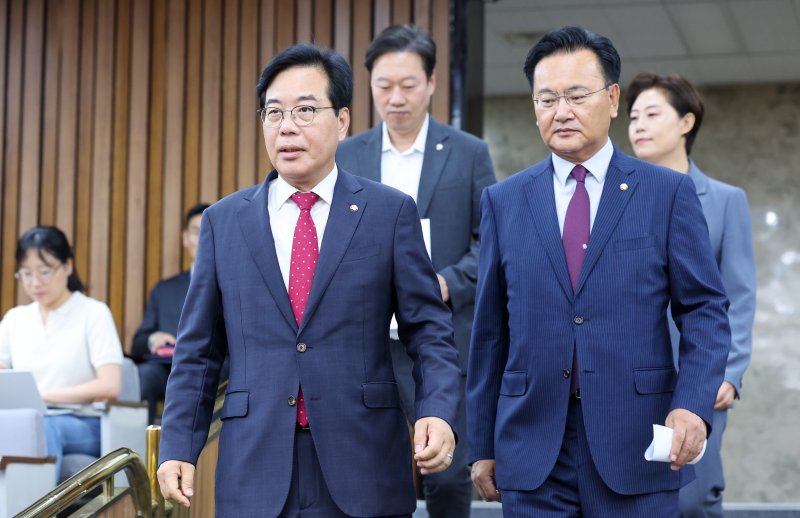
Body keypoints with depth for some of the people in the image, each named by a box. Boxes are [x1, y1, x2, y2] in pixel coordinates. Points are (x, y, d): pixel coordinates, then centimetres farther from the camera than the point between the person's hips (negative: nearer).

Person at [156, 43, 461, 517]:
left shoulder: (391, 212, 3)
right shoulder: (224, 221, 8)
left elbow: (429, 331, 2)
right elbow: (198, 350, 10)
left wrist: (439, 413, -14)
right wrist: (178, 447, 2)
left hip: (362, 468, -1)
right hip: (256, 473, 2)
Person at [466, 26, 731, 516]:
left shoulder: (669, 193, 2)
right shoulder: (504, 201, 8)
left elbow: (706, 311, 0)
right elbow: (490, 331, 8)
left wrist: (693, 404, -15)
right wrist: (483, 445, 8)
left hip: (638, 447, -1)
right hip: (532, 452, 2)